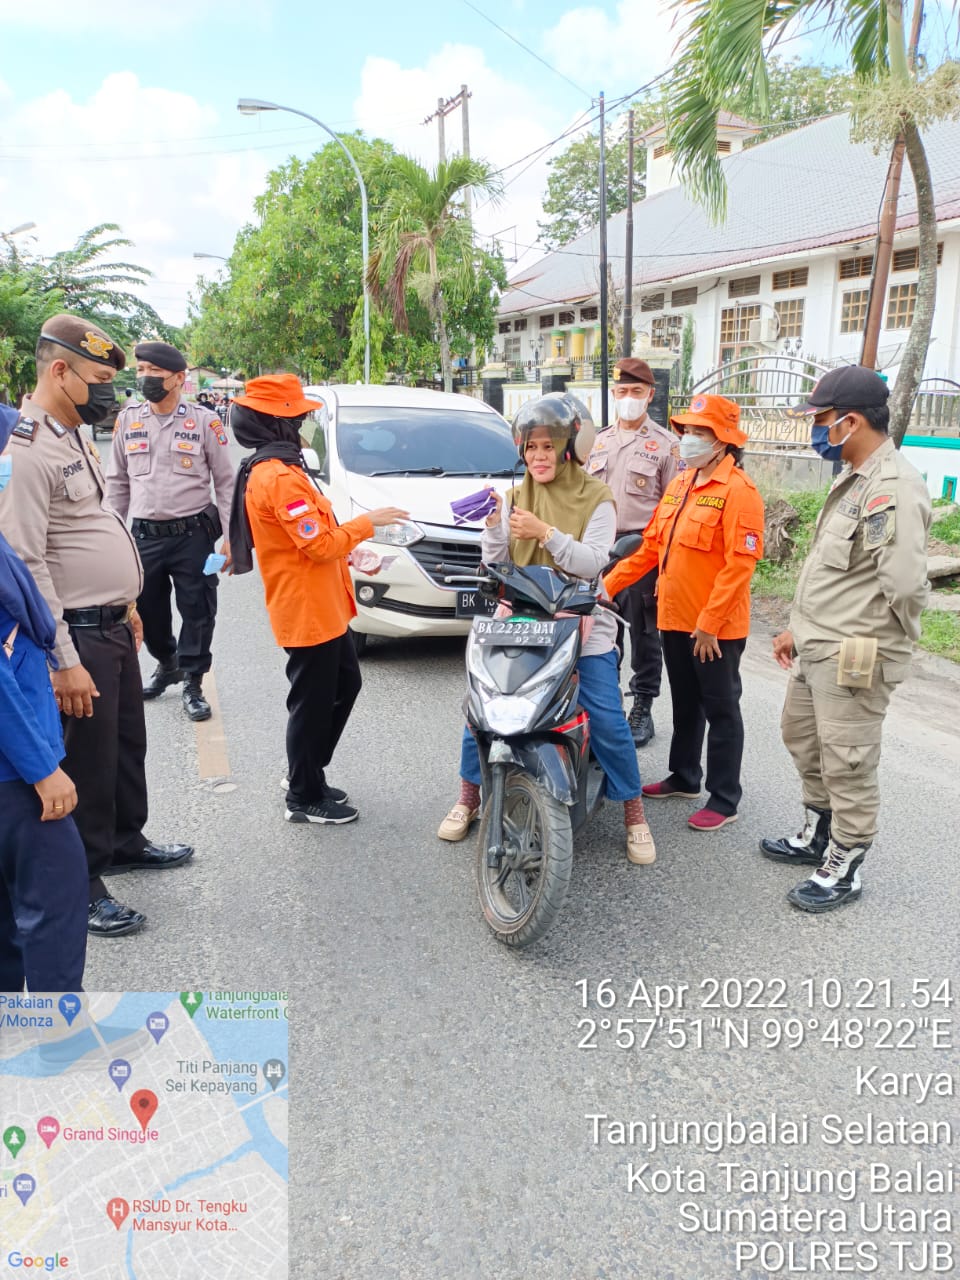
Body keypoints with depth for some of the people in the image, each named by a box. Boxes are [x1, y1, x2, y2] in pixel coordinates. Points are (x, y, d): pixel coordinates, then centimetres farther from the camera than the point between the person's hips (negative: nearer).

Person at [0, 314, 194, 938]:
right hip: (79, 634, -9)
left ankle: (126, 841, 40)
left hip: (115, 626, 9)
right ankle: (81, 886, 19)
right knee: (89, 762, 3)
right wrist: (65, 661, -23)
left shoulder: (74, 438, 11)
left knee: (129, 744, 21)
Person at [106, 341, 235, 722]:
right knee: (147, 612, 13)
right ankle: (167, 664, 40)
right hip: (143, 535, 4)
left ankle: (192, 683, 18)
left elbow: (225, 482, -1)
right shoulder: (128, 420, 6)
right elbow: (117, 483, 13)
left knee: (197, 612, 3)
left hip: (193, 534, -3)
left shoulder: (204, 420, -4)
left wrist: (231, 537, -7)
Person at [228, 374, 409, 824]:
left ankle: (305, 772, 32)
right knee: (313, 702, 2)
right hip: (307, 612, -11)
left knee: (345, 685, 21)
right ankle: (305, 798, 17)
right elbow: (321, 544, -22)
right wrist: (368, 522, -11)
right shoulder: (280, 477, -21)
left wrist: (352, 553, 12)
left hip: (322, 606, 11)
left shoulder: (269, 469, 12)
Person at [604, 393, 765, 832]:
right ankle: (684, 777, 35)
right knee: (684, 704, 20)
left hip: (716, 628, -8)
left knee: (720, 710, 3)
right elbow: (651, 545, 15)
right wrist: (609, 585, 9)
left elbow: (739, 565, -20)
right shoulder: (680, 484, 12)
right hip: (675, 618, 8)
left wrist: (710, 623, -22)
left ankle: (724, 799, 13)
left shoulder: (738, 490, -15)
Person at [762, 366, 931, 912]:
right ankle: (819, 835, 42)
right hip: (816, 647, 11)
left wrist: (888, 643, -10)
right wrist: (799, 627, 20)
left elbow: (906, 583, -27)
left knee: (847, 764, 2)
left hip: (854, 658, -11)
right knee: (802, 736, 23)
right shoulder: (852, 479, 13)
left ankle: (844, 869, 20)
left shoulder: (893, 487, -21)